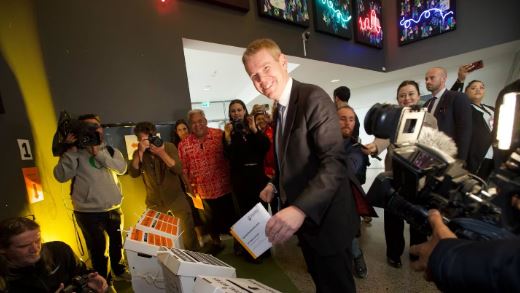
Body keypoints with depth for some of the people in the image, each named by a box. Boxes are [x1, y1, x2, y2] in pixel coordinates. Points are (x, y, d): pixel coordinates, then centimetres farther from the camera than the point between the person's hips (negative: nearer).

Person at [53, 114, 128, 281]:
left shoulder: (110, 150, 4)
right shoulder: (74, 152, -3)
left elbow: (122, 168, -13)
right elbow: (61, 176, -14)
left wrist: (99, 153, -21)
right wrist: (71, 150, -20)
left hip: (114, 208, 3)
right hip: (88, 212, -3)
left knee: (117, 242, 20)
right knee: (98, 248, 9)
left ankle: (119, 270, 44)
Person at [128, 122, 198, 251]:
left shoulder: (168, 147, -11)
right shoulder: (138, 153, -2)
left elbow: (179, 170, -20)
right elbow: (133, 173, -17)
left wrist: (162, 153, -31)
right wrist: (140, 152, -27)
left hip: (176, 197, -2)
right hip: (154, 201, 2)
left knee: (188, 230, 5)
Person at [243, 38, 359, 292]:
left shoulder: (313, 97, -18)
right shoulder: (280, 108, 10)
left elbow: (335, 161, -29)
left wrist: (300, 209, -39)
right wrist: (276, 185, 6)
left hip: (324, 218, -8)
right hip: (303, 219, 8)